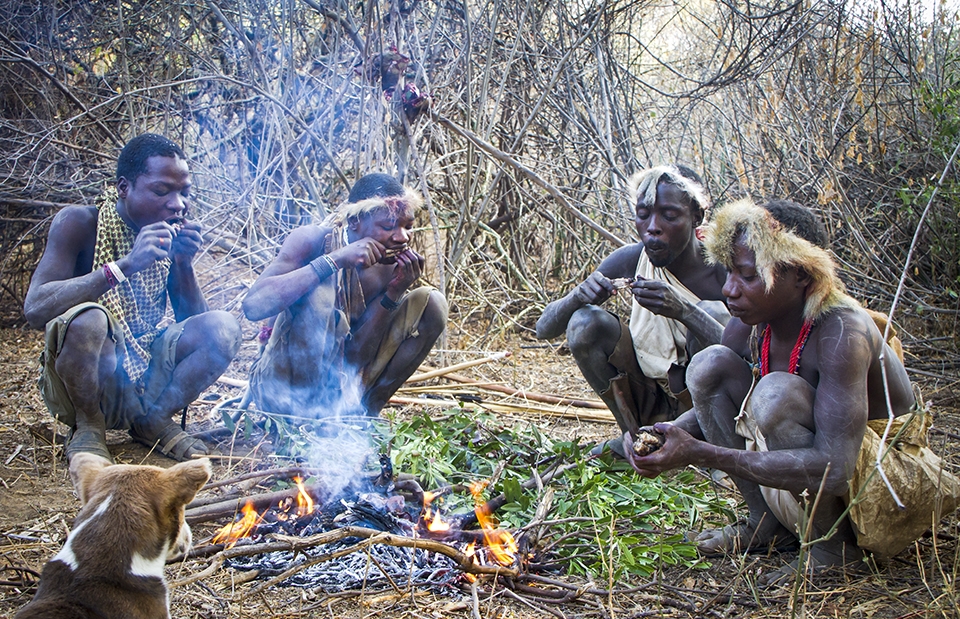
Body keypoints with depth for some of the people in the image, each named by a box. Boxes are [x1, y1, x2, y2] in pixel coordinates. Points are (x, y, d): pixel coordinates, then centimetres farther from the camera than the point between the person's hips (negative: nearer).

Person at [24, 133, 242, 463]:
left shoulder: (173, 233, 3)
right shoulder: (79, 223, -11)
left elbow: (192, 320, 3)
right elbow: (35, 309, -25)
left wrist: (184, 263, -14)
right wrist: (125, 265, -32)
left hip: (144, 379, 4)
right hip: (81, 385, -4)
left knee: (223, 327, -16)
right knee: (85, 319, -34)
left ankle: (155, 421, 1)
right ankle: (88, 427, -7)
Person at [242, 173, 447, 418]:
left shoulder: (390, 265, -6)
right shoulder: (311, 240, -17)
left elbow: (357, 359, -9)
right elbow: (253, 306, -35)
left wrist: (394, 293, -21)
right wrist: (334, 261, -36)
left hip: (337, 392, 5)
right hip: (283, 387, -5)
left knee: (431, 303, -3)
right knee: (320, 290, -30)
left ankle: (361, 410, 3)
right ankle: (304, 412, -16)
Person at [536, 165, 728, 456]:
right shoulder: (630, 260, -10)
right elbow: (544, 329, -10)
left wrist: (683, 311, -44)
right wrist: (578, 295, -33)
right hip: (652, 399, 3)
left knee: (714, 312, -27)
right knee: (585, 322, -18)